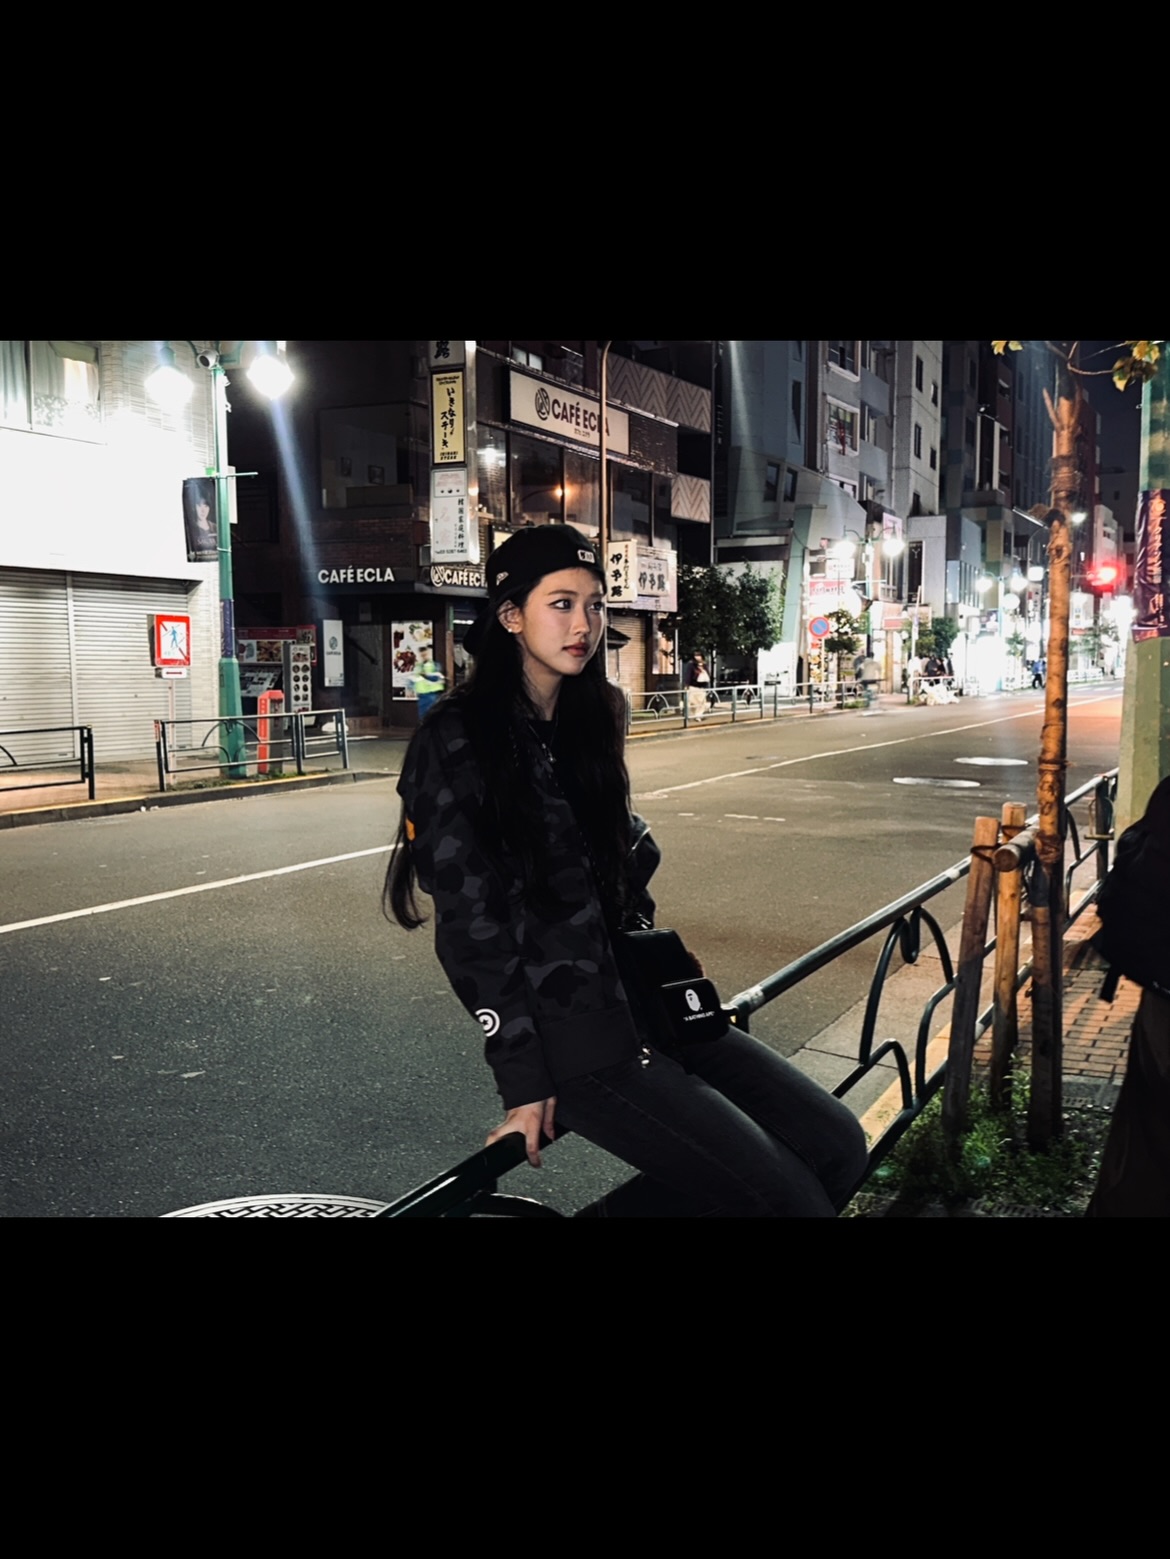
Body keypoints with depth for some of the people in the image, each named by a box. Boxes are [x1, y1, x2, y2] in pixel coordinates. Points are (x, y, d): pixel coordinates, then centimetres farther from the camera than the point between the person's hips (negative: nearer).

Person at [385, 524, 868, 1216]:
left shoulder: (592, 717, 11)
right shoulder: (457, 743, -11)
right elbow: (472, 927, -14)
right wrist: (526, 1082, -14)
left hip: (641, 1004, 8)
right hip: (573, 1043, -7)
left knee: (837, 1147, 0)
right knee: (792, 1199, -11)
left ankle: (616, 1210, 9)